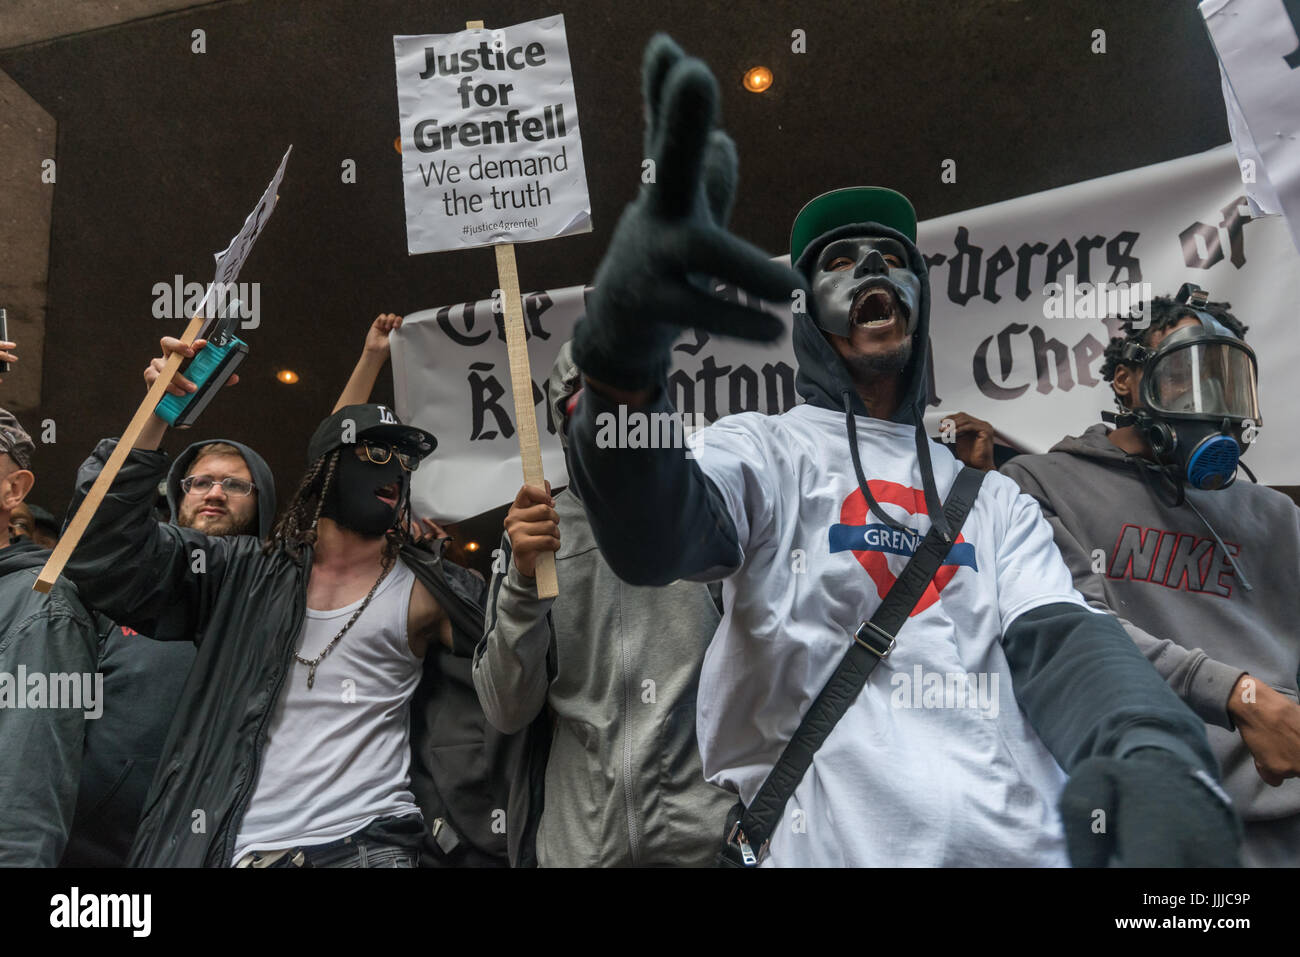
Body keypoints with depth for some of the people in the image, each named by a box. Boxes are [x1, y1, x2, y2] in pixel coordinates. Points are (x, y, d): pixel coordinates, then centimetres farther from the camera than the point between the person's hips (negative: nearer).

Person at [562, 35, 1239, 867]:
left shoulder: (994, 496, 19)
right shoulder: (761, 447, 6)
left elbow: (1059, 639, 5)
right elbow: (652, 536, -14)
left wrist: (1150, 747, -17)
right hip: (836, 840, -3)